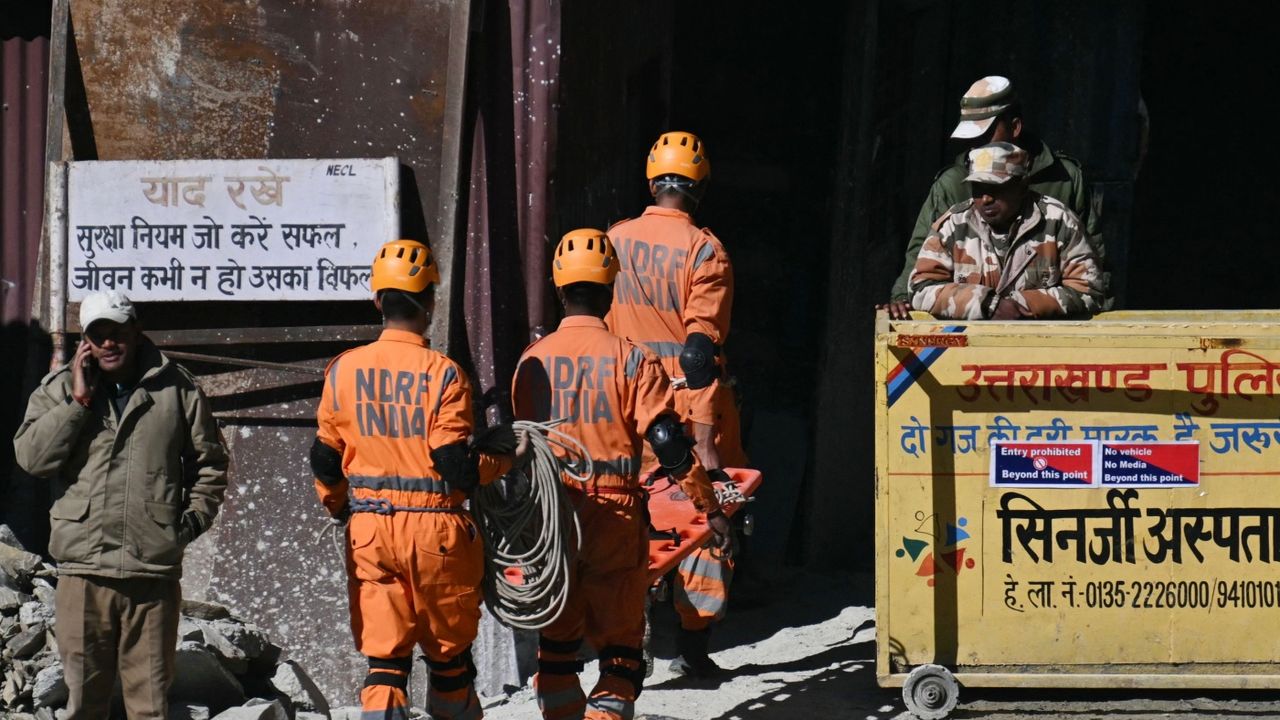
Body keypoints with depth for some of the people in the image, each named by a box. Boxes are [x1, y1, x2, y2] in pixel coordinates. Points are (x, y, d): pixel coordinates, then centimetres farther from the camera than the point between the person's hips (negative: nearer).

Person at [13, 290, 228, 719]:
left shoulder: (177, 389, 8)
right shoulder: (59, 389, 9)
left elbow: (210, 463, 17)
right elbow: (31, 456, -5)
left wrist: (194, 517, 4)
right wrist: (79, 400, -7)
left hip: (155, 571, 0)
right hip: (84, 569, 0)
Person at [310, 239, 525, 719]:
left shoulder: (343, 370, 0)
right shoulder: (442, 373, -12)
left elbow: (326, 460, 7)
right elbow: (455, 465, -14)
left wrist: (341, 509, 23)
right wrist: (509, 460, 2)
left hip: (368, 531, 3)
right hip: (435, 528, -3)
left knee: (384, 658, 4)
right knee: (449, 655, 14)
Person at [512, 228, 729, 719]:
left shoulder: (532, 361, 2)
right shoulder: (631, 360, -9)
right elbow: (669, 445, -12)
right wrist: (710, 508, -4)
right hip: (614, 515, -3)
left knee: (556, 642, 15)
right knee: (619, 643, 6)